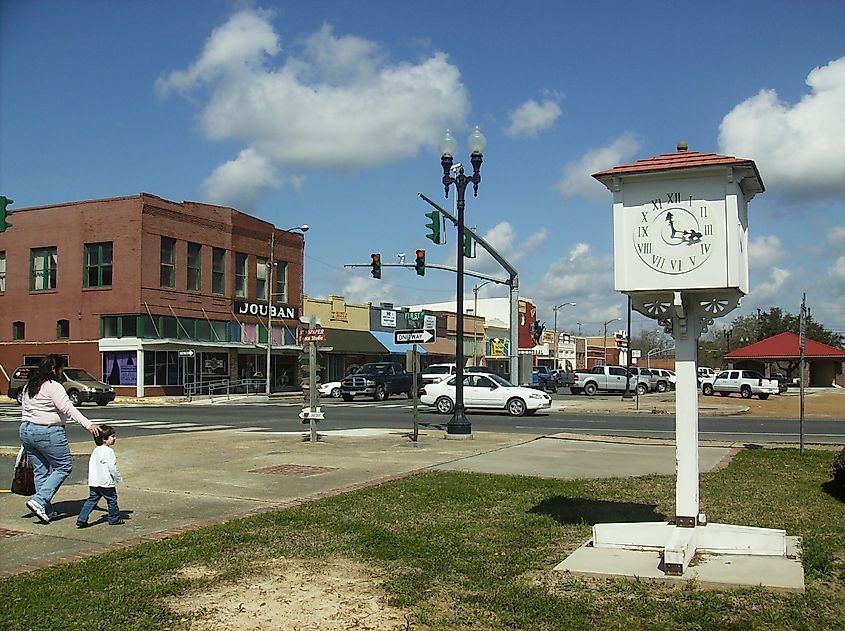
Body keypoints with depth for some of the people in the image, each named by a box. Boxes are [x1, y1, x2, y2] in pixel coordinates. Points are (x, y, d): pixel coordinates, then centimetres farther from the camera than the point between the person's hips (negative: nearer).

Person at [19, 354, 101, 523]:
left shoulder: (29, 386, 14)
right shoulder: (53, 386, -12)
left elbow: (25, 410, 18)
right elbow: (68, 409, -22)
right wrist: (88, 424, -28)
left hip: (26, 430, 9)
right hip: (48, 433, -9)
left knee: (40, 471, 13)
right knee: (64, 467, 1)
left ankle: (46, 511, 16)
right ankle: (38, 501, -9)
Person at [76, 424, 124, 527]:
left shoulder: (95, 450, 12)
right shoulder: (109, 451, -13)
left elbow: (91, 465, 16)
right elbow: (112, 467, -16)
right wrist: (119, 478, -4)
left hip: (93, 483, 7)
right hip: (106, 483, -7)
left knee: (92, 500, 10)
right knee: (112, 500, 7)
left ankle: (81, 519, 2)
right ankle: (114, 519, 17)